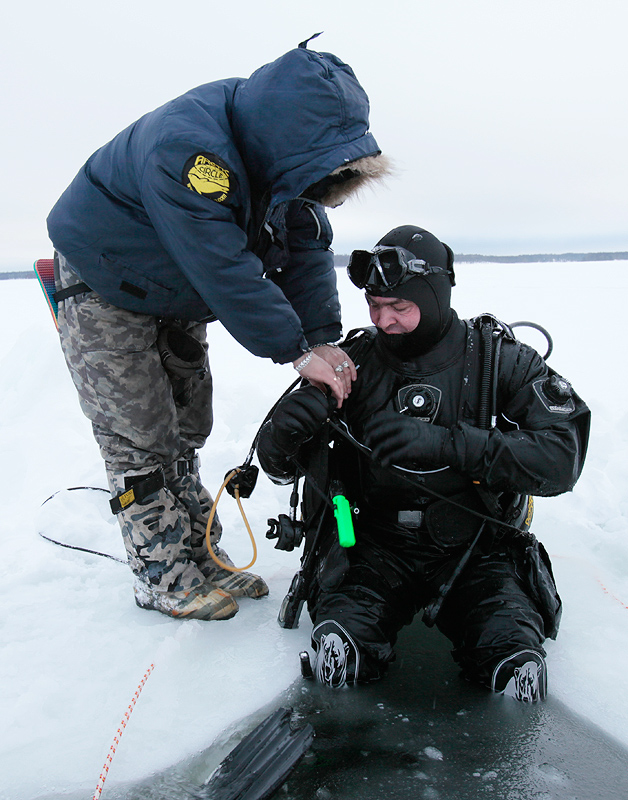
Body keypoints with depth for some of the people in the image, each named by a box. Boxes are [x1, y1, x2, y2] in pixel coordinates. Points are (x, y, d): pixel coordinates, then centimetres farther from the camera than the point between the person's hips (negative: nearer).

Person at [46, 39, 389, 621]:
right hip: (105, 289, -7)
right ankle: (163, 578, 8)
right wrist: (296, 352, -32)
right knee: (139, 441, -5)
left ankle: (200, 559, 21)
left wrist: (323, 338, -19)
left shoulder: (281, 149, -11)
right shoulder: (186, 149, -37)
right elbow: (225, 270, -38)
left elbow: (306, 247, -9)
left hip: (177, 300, 8)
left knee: (185, 430, 10)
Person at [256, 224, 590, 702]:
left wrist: (444, 443, -29)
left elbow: (562, 457, -17)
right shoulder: (353, 361, 1)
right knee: (339, 653, -26)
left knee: (517, 669, -24)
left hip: (477, 549, 0)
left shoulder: (501, 361, -3)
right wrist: (285, 431, -22)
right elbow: (279, 466, 4)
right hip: (374, 543, 1)